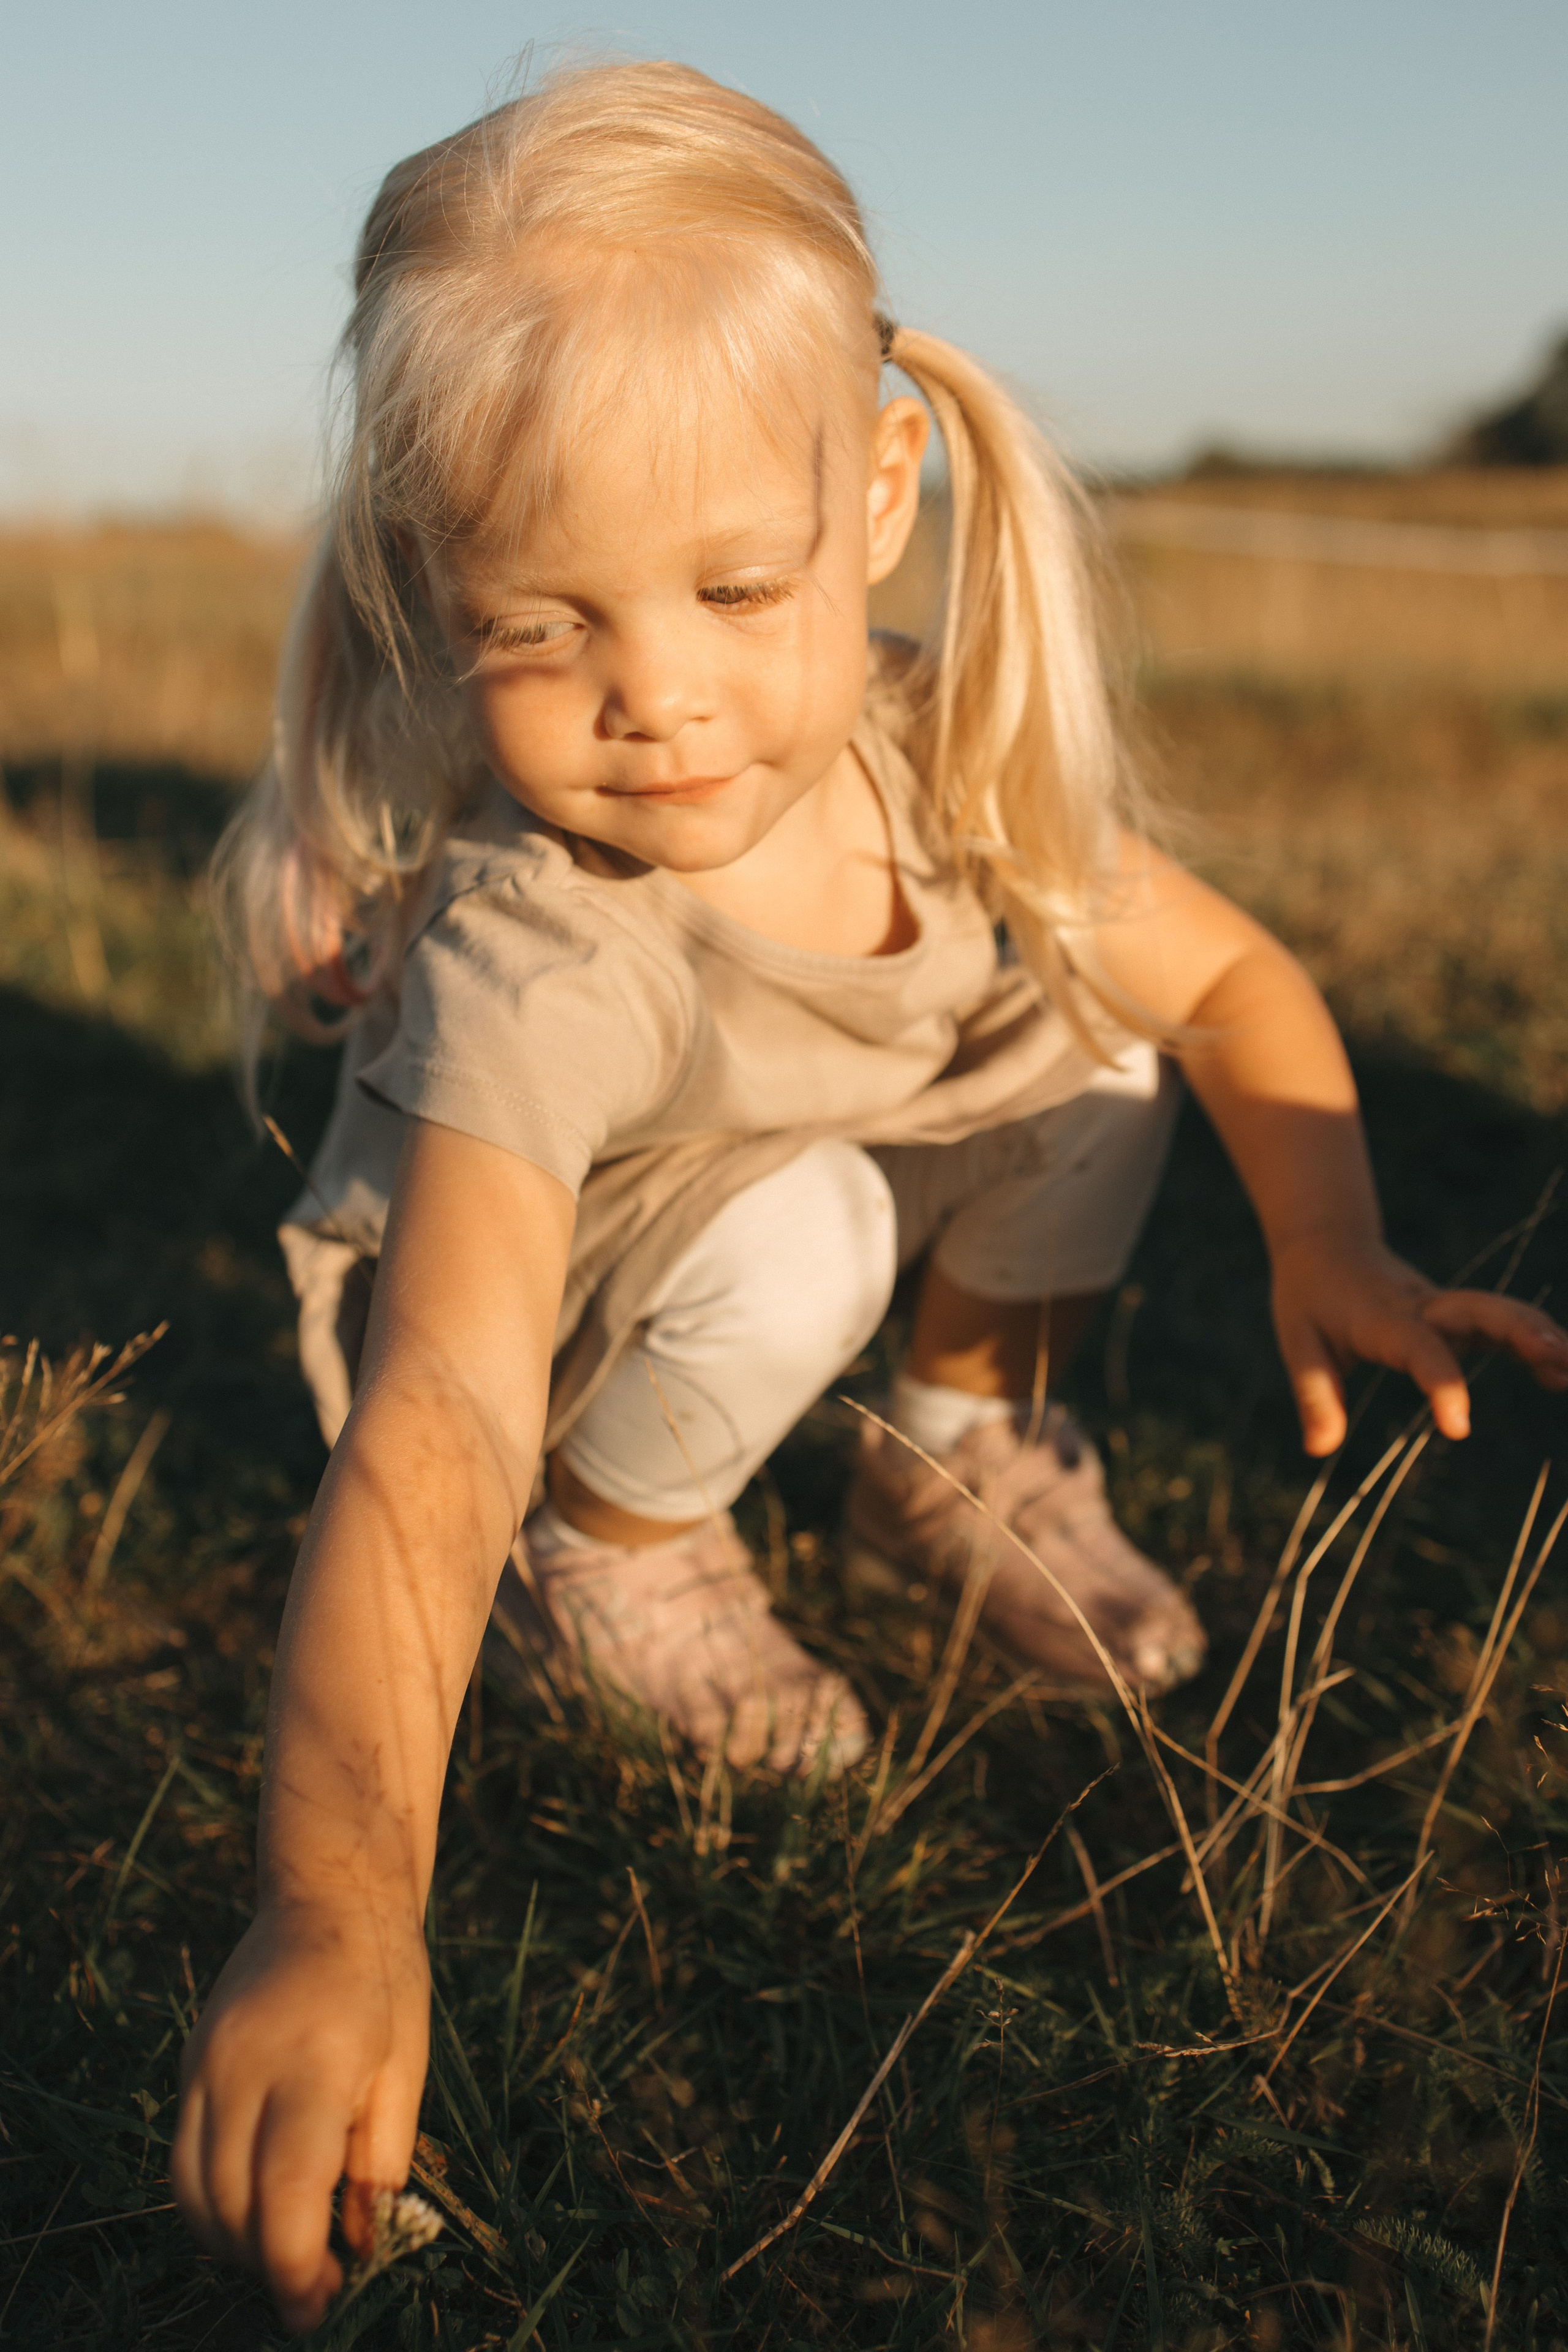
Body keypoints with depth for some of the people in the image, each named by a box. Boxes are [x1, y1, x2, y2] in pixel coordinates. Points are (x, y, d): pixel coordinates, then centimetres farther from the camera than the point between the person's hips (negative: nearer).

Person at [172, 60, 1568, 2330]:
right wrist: (339, 1903, -63)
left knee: (1090, 1019, -15)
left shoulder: (951, 747, -22)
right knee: (793, 1230, -34)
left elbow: (1231, 974, -8)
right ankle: (624, 1545, -3)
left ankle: (967, 1451, 8)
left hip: (848, 1177, 5)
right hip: (539, 1302, -5)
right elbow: (432, 1430, -51)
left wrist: (1332, 1245, -25)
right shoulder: (530, 964, -40)